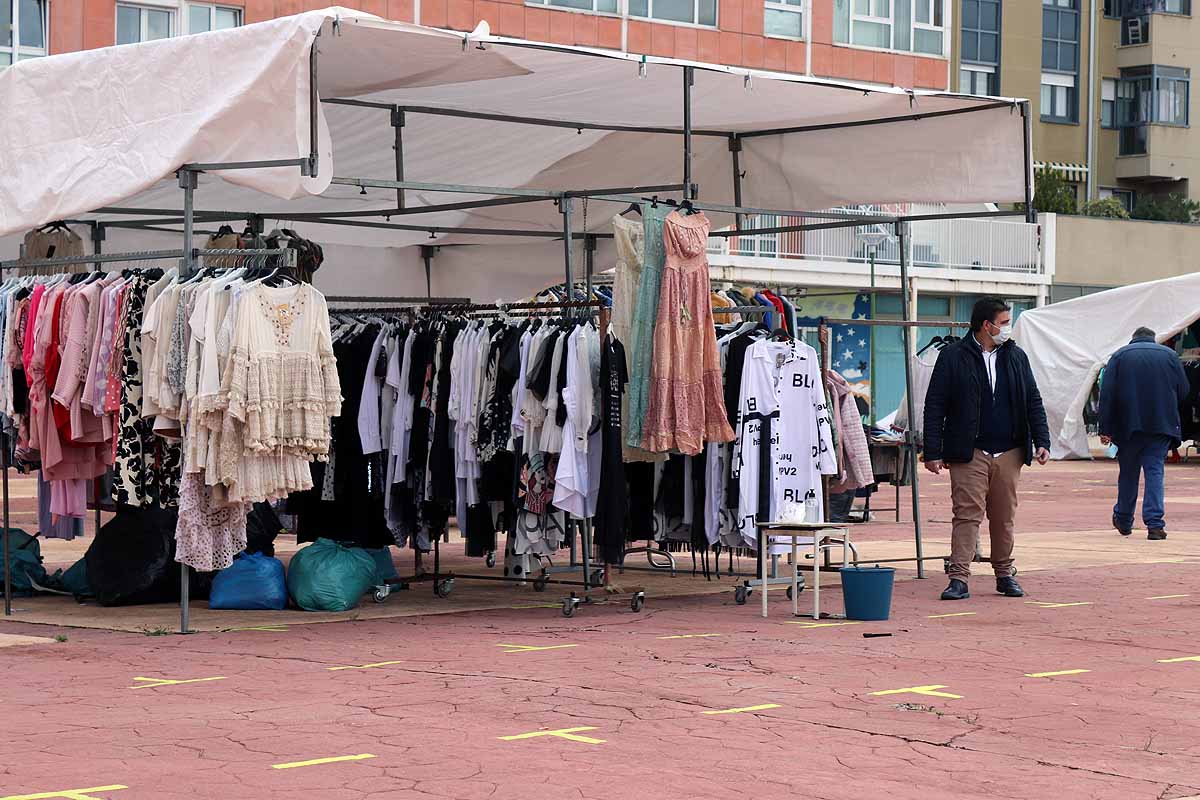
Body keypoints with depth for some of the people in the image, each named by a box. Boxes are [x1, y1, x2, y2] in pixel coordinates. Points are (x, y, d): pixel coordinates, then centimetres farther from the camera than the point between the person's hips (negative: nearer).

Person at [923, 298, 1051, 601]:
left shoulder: (1016, 357, 11)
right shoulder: (953, 357, -2)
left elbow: (1033, 402, 15)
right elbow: (934, 407, -3)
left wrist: (1042, 442, 3)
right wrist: (933, 453, -8)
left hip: (1009, 453, 4)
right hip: (969, 453, -4)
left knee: (1005, 518, 10)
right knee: (967, 514, -9)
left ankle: (1005, 574, 22)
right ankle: (959, 579, -10)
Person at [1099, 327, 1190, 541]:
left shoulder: (1119, 356, 5)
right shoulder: (1169, 355, 7)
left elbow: (1107, 394, -2)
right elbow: (1183, 391, 5)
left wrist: (1105, 429, -3)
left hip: (1129, 425, 0)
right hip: (1162, 425, 0)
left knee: (1128, 472, 13)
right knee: (1155, 471, -1)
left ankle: (1123, 520, 24)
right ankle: (1155, 524, -12)